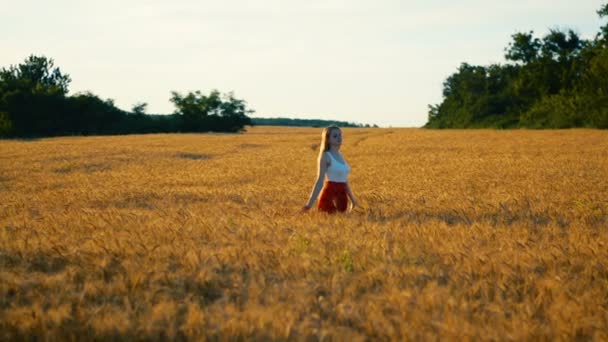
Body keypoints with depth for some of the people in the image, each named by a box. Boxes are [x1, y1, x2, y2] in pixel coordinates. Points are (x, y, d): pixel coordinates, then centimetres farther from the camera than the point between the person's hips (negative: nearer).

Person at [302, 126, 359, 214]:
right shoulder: (325, 156, -7)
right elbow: (320, 181, -14)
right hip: (329, 194, -7)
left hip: (342, 195, 7)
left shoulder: (341, 156, 14)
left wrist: (352, 198, 28)